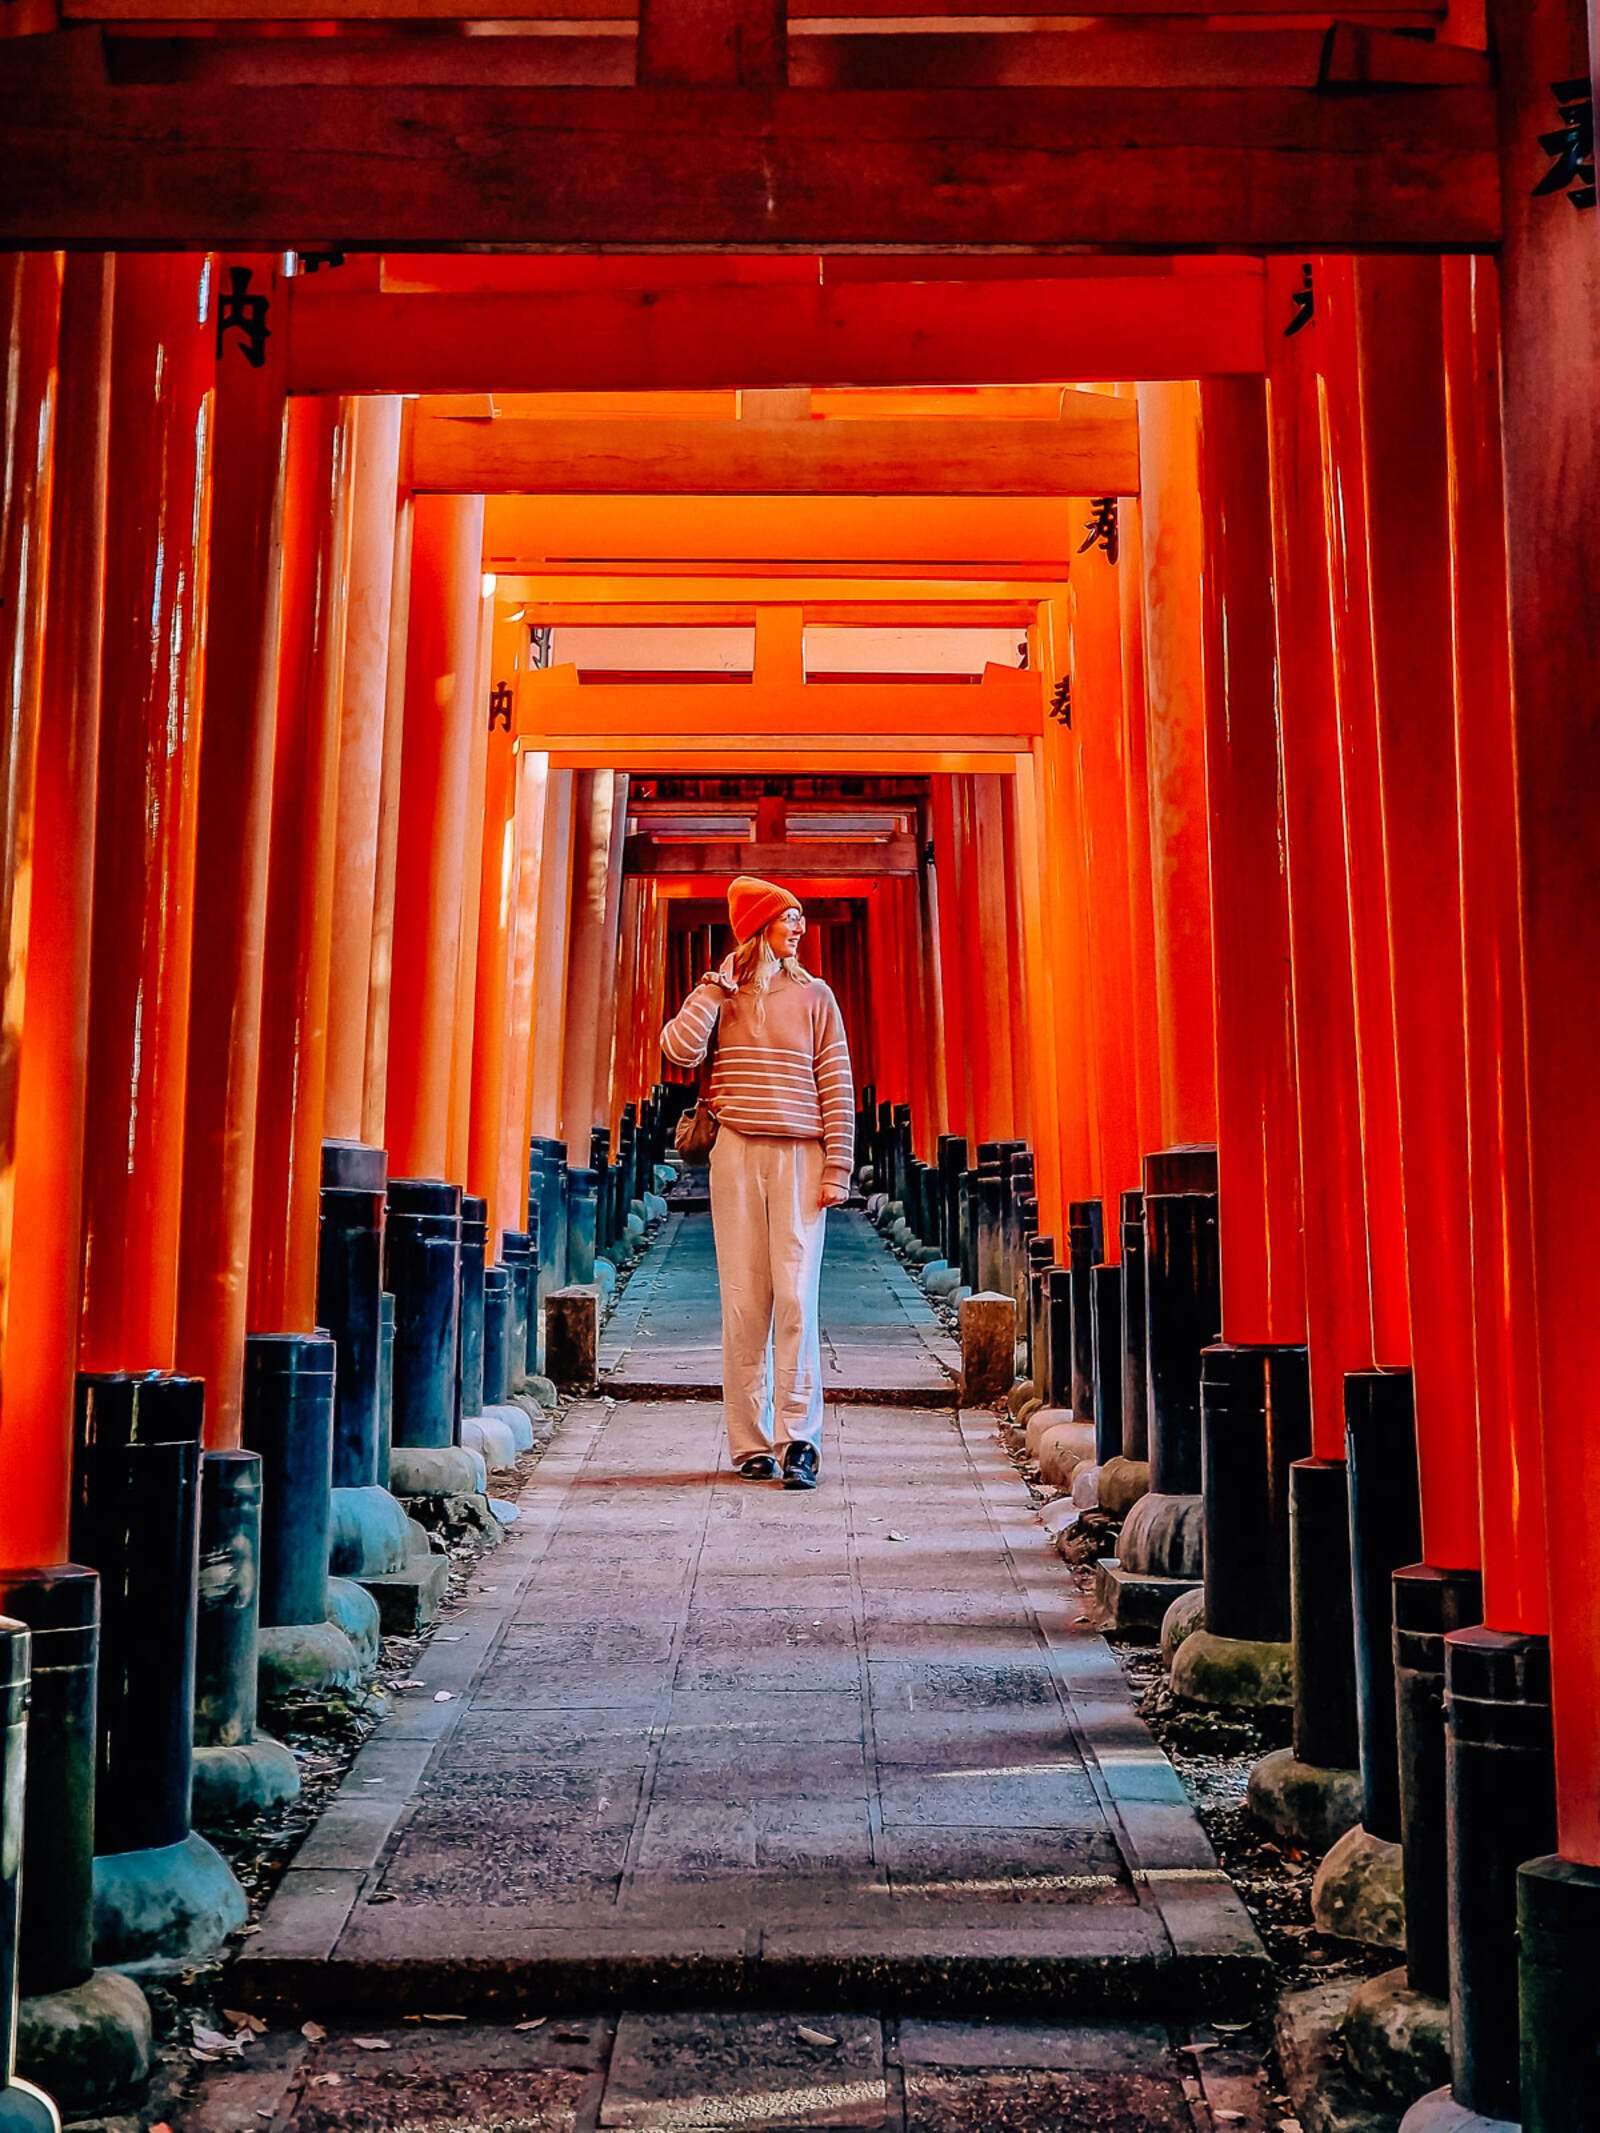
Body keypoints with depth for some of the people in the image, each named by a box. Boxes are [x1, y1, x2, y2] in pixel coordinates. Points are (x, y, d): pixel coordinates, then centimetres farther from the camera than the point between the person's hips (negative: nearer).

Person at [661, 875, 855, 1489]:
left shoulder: (814, 996, 11)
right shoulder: (720, 994, 11)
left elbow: (837, 1086, 7)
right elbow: (680, 1049, -7)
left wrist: (838, 1167, -2)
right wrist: (720, 982, -2)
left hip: (800, 1155, 0)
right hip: (737, 1155, 1)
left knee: (796, 1296, -10)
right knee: (743, 1299, 0)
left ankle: (800, 1440, -8)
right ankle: (751, 1443, 6)